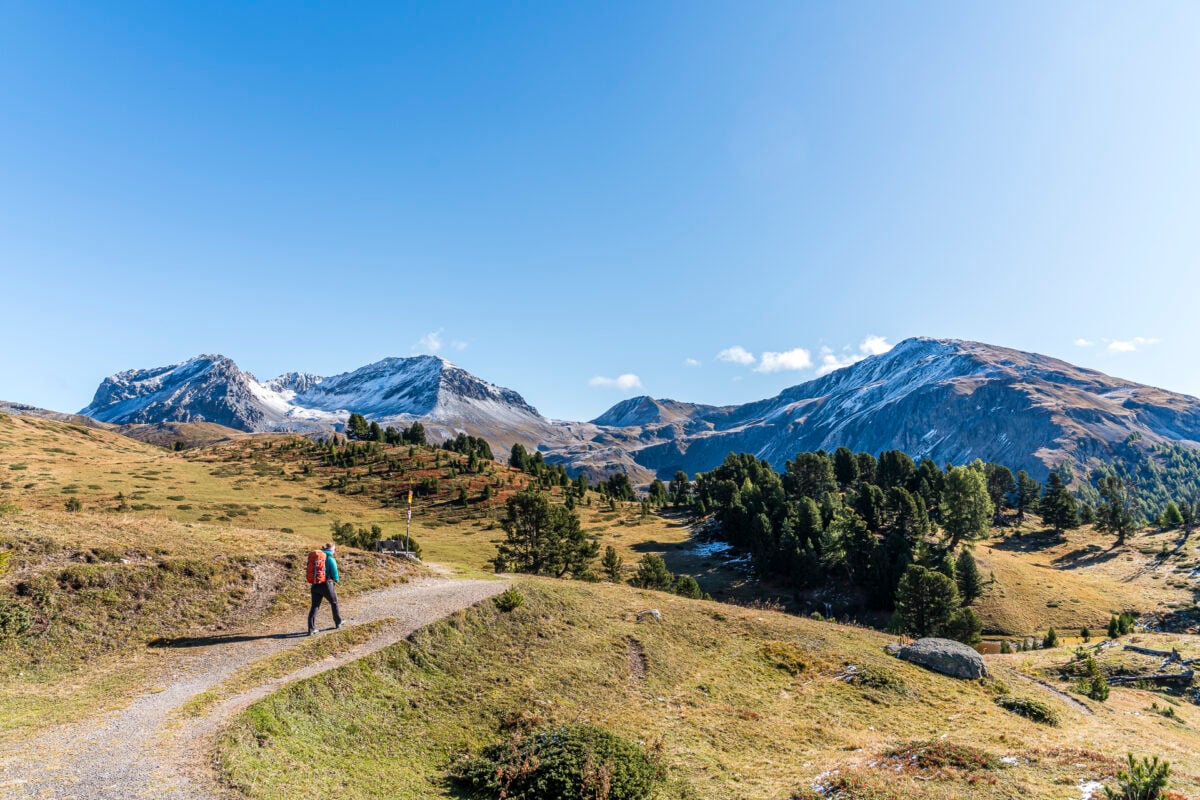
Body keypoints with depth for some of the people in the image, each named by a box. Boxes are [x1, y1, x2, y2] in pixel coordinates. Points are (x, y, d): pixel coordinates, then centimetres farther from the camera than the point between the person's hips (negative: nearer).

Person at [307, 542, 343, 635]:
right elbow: (334, 574, -12)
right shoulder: (330, 559, -11)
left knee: (314, 606, 6)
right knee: (334, 603, 17)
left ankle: (311, 629, -2)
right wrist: (336, 579, 9)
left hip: (315, 585, 5)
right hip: (326, 585, -5)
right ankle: (338, 623, 31)